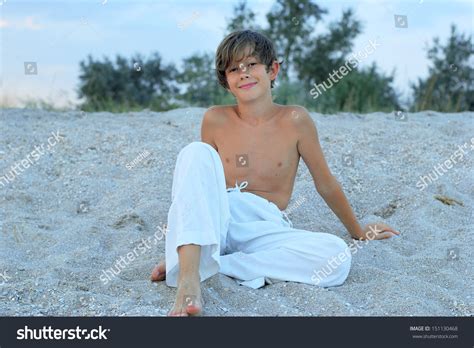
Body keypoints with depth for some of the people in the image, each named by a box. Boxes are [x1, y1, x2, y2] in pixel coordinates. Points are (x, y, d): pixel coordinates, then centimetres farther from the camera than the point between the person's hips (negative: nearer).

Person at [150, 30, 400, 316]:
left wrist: (359, 232, 20)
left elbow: (327, 185, 11)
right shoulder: (216, 120, 4)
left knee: (337, 257, -28)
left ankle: (212, 265, -25)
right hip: (217, 217, 0)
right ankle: (188, 274, -40)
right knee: (196, 152, -25)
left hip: (265, 229, 0)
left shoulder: (294, 120, 1)